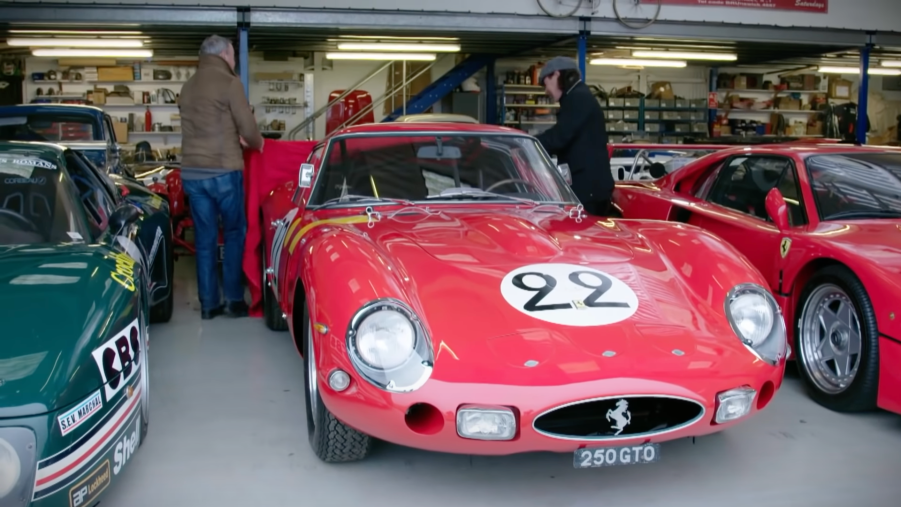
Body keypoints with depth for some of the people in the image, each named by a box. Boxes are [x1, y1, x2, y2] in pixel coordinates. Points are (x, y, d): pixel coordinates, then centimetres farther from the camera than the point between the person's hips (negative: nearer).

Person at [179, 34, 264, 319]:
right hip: (223, 171, -5)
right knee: (234, 234, 8)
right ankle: (233, 299, 8)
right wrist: (257, 144, 13)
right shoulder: (229, 83, -6)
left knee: (204, 238, 9)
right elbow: (248, 128, -7)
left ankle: (208, 303, 11)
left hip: (192, 172, 5)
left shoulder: (188, 87, 14)